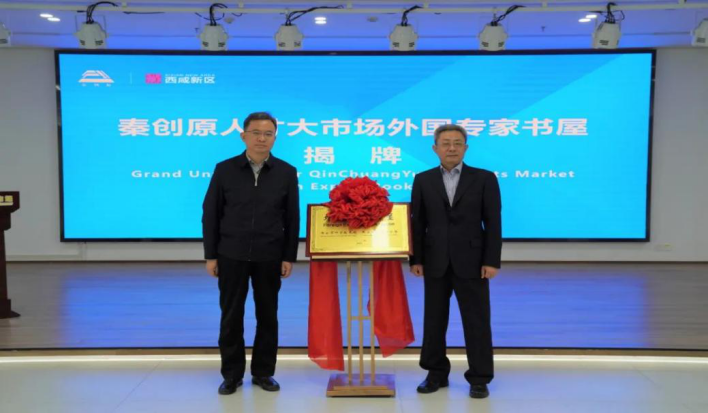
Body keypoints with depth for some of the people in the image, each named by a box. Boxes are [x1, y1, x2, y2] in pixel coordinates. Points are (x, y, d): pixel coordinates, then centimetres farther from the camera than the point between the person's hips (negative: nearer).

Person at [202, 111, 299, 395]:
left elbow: (292, 218, 1)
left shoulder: (286, 172, -1)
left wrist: (289, 257, -3)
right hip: (232, 255, 0)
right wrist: (210, 256, -2)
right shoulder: (224, 170, -2)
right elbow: (210, 214, 1)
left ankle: (263, 372, 24)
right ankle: (232, 374, 22)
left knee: (267, 316, 9)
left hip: (269, 257, 0)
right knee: (231, 316, 7)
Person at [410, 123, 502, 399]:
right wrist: (416, 259, -2)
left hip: (471, 262, -2)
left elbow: (493, 223, -3)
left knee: (476, 321, 4)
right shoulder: (423, 180, 6)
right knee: (434, 320, 9)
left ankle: (479, 378, 17)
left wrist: (492, 261, -9)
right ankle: (437, 373, 23)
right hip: (435, 263, 2)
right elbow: (417, 222, 4)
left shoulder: (484, 179, 0)